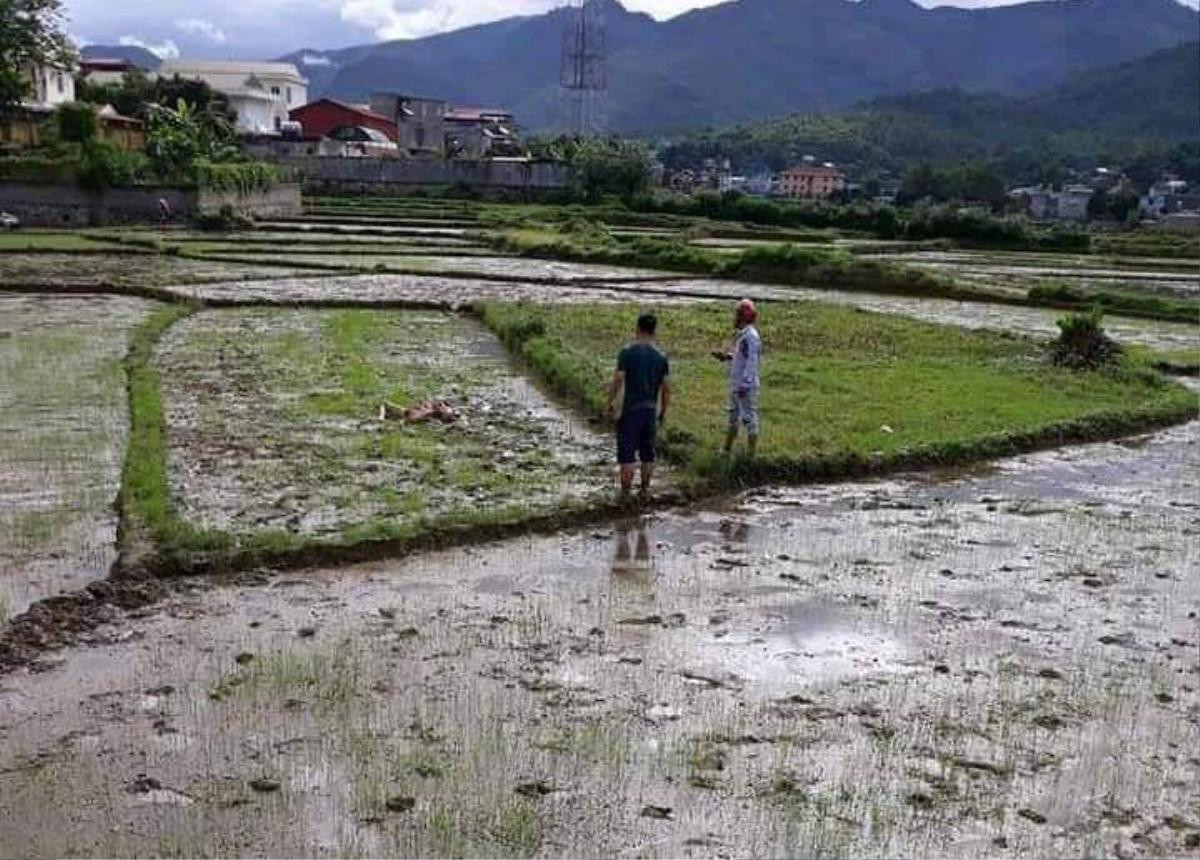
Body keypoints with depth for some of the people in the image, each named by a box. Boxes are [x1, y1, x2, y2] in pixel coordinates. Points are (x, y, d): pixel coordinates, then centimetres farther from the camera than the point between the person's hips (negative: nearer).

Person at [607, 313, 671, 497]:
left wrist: (610, 403, -2)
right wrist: (663, 411, 14)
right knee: (647, 453, 13)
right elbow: (666, 388, 4)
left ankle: (625, 491, 0)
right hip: (651, 410, 4)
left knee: (627, 453, 0)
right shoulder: (661, 357, 4)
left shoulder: (628, 352, -9)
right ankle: (645, 489, 20)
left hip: (631, 409, -4)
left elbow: (618, 380, -13)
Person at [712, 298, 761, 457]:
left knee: (749, 419, -4)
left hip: (746, 386, -11)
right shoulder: (741, 334, 11)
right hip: (736, 384, 11)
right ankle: (727, 450, 34)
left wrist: (745, 385, -25)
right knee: (733, 417, 20)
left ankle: (751, 455, 2)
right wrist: (726, 356, 12)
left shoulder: (750, 336, -20)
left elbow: (751, 362, -23)